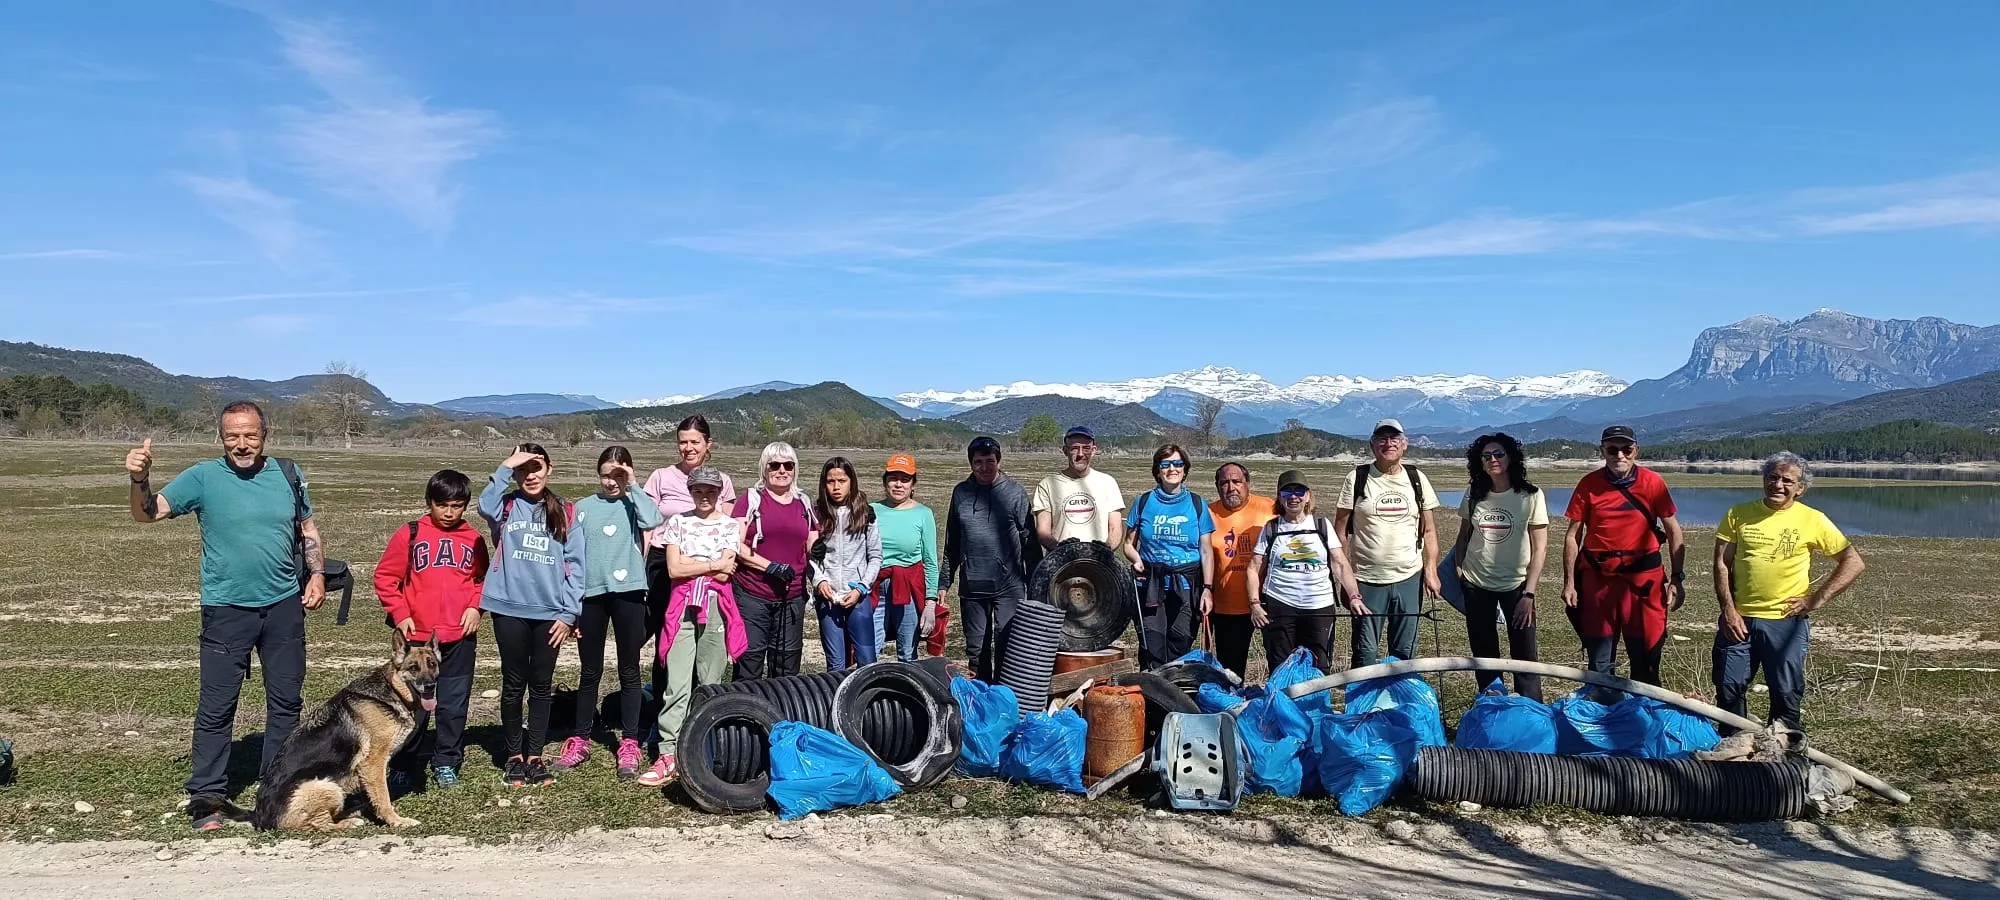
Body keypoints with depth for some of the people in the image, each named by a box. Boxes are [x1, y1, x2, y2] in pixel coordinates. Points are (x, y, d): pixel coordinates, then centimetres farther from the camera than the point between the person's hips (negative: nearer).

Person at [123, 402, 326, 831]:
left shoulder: (288, 474, 3)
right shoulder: (203, 477, -6)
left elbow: (308, 528, 12)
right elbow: (147, 513, -12)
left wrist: (317, 574, 1)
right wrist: (139, 480, -32)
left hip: (285, 606, 3)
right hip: (226, 610, -3)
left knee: (285, 701, 12)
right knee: (216, 706, 0)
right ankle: (205, 797, 13)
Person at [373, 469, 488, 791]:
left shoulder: (473, 539, 5)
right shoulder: (409, 535, -2)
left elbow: (483, 578, 14)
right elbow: (385, 577, 2)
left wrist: (475, 607, -1)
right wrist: (399, 614, -5)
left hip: (460, 636, 2)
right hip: (418, 635, -2)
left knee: (454, 703, 8)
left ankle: (446, 762, 22)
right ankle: (403, 765, 19)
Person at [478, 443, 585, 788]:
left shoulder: (565, 513, 7)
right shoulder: (506, 506, 5)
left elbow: (575, 564, 3)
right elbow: (485, 506, -21)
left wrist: (569, 613, -3)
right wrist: (505, 468, -18)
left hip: (551, 613, 1)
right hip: (509, 609, -1)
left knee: (541, 686, 9)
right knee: (514, 684, 7)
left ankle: (535, 756, 18)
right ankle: (514, 757, 20)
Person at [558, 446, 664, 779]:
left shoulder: (634, 504, 4)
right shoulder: (583, 507, 8)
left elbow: (653, 520, -20)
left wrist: (633, 486, -10)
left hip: (627, 592, -2)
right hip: (590, 594, 2)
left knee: (629, 671, 5)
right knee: (590, 672, 11)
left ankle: (629, 744, 12)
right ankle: (580, 741, 22)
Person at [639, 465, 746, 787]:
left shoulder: (731, 526, 7)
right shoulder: (678, 523, 9)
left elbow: (725, 573, -5)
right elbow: (674, 570, -2)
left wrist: (689, 563, -3)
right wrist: (712, 564, -4)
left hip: (716, 608, 0)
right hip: (683, 607, 0)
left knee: (710, 684, 5)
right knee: (676, 683, -7)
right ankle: (669, 754, -7)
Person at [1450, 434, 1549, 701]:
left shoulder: (1531, 496, -7)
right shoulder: (1473, 495, 1)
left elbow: (1540, 548, -7)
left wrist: (1529, 593, -12)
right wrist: (1459, 568, 0)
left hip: (1516, 584, -3)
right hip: (1476, 584, 3)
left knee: (1524, 655, -4)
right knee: (1484, 655, 11)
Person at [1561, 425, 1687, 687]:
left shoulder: (1653, 482, -3)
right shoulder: (1589, 484, -1)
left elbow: (1673, 531, 3)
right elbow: (1573, 536, 2)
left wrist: (1676, 578, -3)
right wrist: (1569, 583, 0)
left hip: (1643, 578, -1)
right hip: (1598, 578, 1)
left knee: (1645, 660, 5)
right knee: (1599, 662, 9)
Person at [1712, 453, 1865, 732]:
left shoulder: (1813, 520, -2)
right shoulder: (1738, 515, 2)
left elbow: (1854, 563, 0)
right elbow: (1722, 564, 2)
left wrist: (1816, 599, -6)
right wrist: (1728, 610, -7)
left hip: (1786, 621, -1)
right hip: (1738, 619, 1)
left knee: (1787, 694, 5)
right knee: (1728, 688, 6)